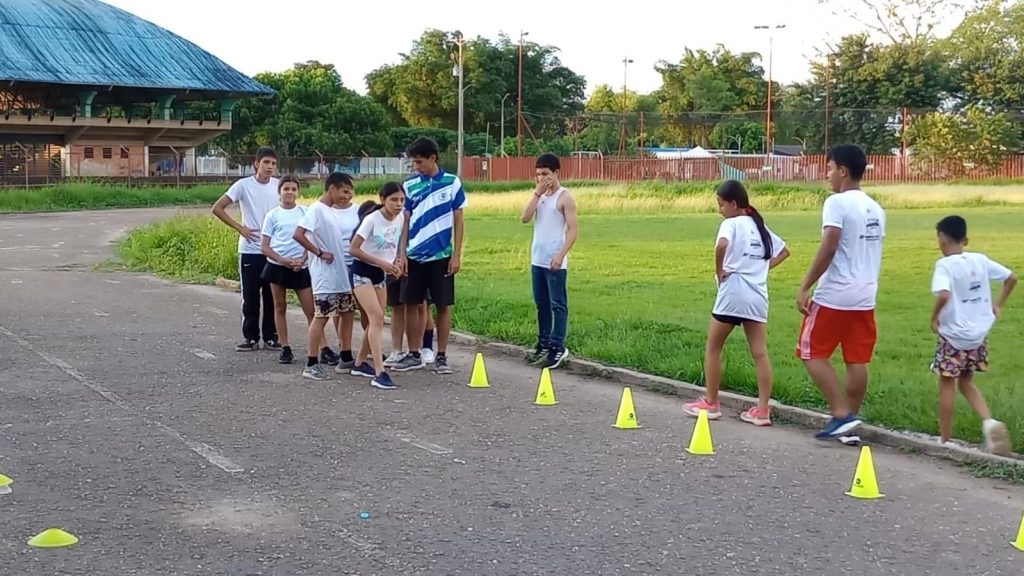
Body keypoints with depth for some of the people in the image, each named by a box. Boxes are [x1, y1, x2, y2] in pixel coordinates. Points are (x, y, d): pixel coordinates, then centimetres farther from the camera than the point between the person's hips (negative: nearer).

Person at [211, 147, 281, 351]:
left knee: (272, 296, 6)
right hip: (250, 250, -2)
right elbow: (217, 208, -4)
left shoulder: (279, 186, 2)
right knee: (250, 296, 3)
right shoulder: (244, 185, -6)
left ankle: (270, 337, 15)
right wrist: (239, 228, -8)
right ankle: (250, 337, 12)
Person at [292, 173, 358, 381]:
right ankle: (311, 364, -3)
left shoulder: (332, 211, 15)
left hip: (340, 275, 9)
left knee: (345, 314, 10)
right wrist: (320, 253, -19)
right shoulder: (316, 209, -12)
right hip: (325, 276, -9)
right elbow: (298, 234, -22)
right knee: (321, 316, -7)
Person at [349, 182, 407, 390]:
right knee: (376, 318, -18)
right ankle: (379, 373, -22)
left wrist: (397, 263, -6)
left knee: (377, 321, 10)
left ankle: (360, 363, 27)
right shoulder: (372, 219, -21)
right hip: (362, 272, -7)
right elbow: (354, 249, -20)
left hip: (381, 274, 7)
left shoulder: (400, 218, -2)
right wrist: (381, 263, -23)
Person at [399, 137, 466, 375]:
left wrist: (457, 255, -4)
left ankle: (441, 356, 11)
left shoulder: (452, 183, -2)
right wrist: (401, 254, 0)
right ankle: (413, 354, 16)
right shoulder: (410, 185, 3)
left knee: (443, 306, 2)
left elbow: (458, 221, 0)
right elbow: (406, 221, 7)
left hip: (441, 256, -2)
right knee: (411, 304, 5)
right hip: (414, 256, 2)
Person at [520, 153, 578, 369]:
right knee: (541, 304, 14)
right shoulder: (540, 195, 12)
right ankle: (544, 343, 22)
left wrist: (561, 255, -22)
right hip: (537, 260, 7)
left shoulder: (565, 198, -8)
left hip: (555, 262, -7)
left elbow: (572, 231, -13)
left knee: (558, 305, -1)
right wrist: (537, 193, -7)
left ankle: (558, 347, 2)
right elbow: (524, 218, -1)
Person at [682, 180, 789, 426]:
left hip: (733, 293, -7)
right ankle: (762, 410, 0)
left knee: (713, 347, 9)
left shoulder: (731, 223, -6)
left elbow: (722, 244, -28)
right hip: (758, 296, 7)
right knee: (760, 353, 2)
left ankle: (710, 403, 13)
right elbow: (784, 251, 28)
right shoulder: (760, 226, 17)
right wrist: (763, 267, 18)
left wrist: (719, 271, -15)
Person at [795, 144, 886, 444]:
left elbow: (828, 249, -20)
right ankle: (849, 425, 13)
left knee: (812, 353, 4)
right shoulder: (875, 208, 13)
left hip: (834, 295, -7)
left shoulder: (837, 202, -12)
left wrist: (805, 287, -17)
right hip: (865, 296, 7)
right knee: (857, 361, 8)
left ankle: (842, 415, -4)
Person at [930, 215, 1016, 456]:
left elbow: (944, 295, -31)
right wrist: (998, 305, 16)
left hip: (954, 336, -6)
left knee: (947, 385, 8)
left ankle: (945, 440, 14)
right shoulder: (980, 260, 2)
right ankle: (989, 421, -3)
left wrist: (934, 318, -16)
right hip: (979, 335, 6)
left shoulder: (945, 265, -16)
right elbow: (1011, 277, 9)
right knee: (966, 383, 20)